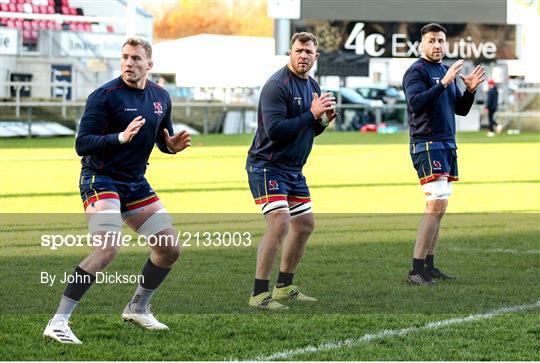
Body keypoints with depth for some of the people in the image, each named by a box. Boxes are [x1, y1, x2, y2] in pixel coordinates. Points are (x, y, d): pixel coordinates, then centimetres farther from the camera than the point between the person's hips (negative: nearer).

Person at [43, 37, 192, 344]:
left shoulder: (161, 97, 6)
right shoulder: (105, 96, -14)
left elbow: (162, 140, 20)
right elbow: (82, 144, -17)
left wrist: (174, 145, -4)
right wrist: (121, 137, -31)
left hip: (136, 183, 7)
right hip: (101, 180, -7)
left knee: (171, 249, 8)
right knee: (108, 249, -26)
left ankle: (138, 308, 31)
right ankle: (58, 322, -21)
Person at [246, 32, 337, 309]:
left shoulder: (312, 86, 11)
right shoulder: (277, 85, -18)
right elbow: (274, 130, -26)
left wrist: (325, 119, -3)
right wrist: (312, 114, -25)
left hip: (294, 169, 10)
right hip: (267, 166, -10)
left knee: (305, 224, 14)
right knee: (279, 223, -20)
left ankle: (284, 287, 27)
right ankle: (259, 294, -16)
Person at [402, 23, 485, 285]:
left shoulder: (447, 72, 18)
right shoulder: (417, 71, -8)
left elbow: (461, 109, 19)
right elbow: (415, 103, -24)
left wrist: (470, 90, 0)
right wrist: (444, 83, -30)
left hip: (447, 145, 9)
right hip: (427, 145, -9)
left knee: (437, 207, 9)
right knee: (437, 205, -17)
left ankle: (429, 266, 13)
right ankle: (416, 271, -17)